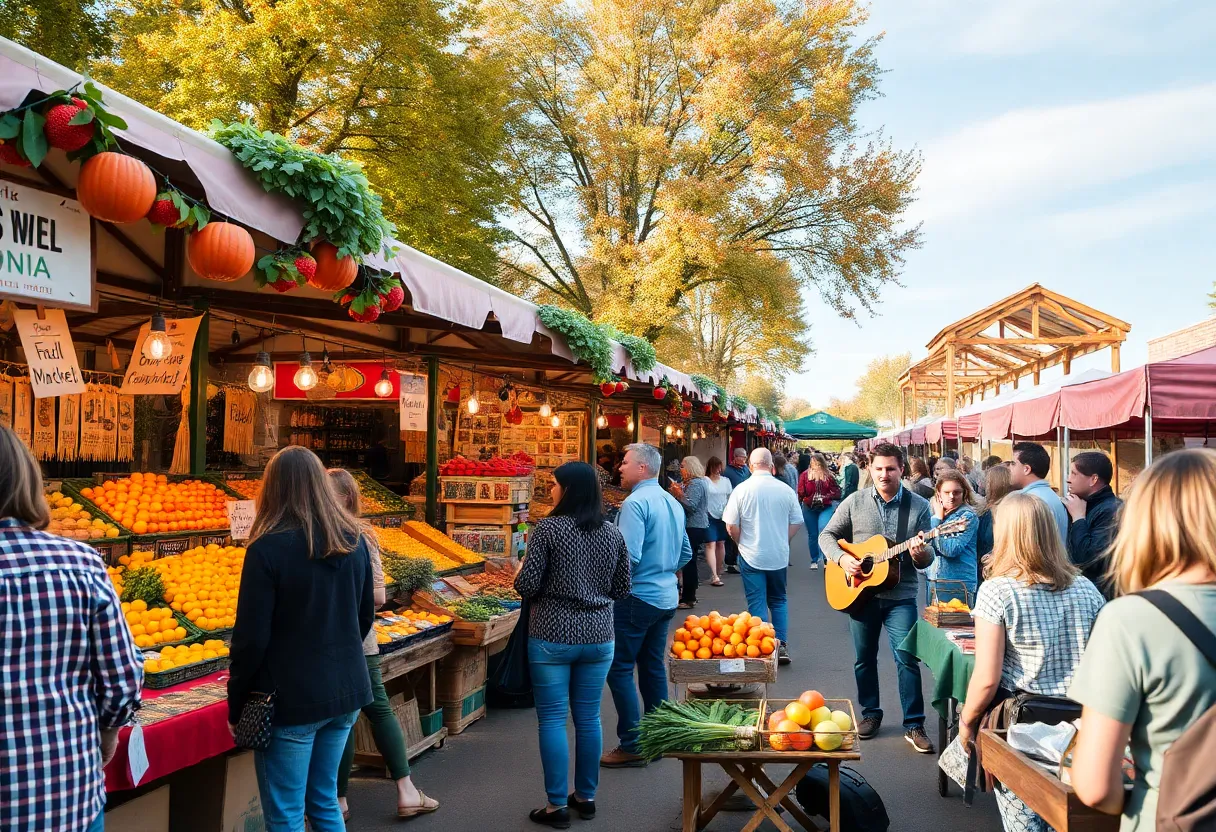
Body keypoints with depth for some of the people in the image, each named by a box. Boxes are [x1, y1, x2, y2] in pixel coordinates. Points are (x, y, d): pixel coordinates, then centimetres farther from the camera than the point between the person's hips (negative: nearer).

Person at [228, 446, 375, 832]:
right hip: (347, 689, 6)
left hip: (290, 698, -6)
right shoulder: (354, 541, 2)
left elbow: (251, 637, -14)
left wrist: (236, 706, -3)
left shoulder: (268, 549, -16)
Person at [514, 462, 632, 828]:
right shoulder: (613, 533, 1)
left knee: (552, 719, 5)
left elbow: (527, 586, -13)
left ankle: (557, 805, 10)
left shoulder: (547, 529, -12)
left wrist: (523, 566, 8)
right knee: (589, 718, 14)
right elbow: (622, 590, 7)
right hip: (598, 637, 4)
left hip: (552, 637, -4)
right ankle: (586, 797, 26)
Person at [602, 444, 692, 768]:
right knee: (654, 667, 16)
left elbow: (628, 556, -25)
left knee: (619, 669, -1)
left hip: (637, 597, -9)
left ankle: (632, 746, 0)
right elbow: (686, 553, 19)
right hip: (666, 596, 9)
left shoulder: (635, 503, -17)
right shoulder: (673, 503, 11)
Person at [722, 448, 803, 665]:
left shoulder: (742, 490, -11)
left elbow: (731, 526, -9)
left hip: (751, 556, -2)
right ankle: (781, 646, 15)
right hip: (779, 556, 2)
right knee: (778, 600, 18)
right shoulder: (785, 490, -5)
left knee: (757, 603, 6)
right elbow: (796, 523, 2)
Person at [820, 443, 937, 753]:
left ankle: (914, 725, 3)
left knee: (907, 658, -7)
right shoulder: (855, 502, 0)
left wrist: (920, 553, -25)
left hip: (901, 596, -2)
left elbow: (927, 558, -1)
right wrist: (842, 558, -13)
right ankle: (870, 713, 29)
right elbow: (827, 535, 5)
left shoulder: (919, 506, -3)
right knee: (865, 657, 12)